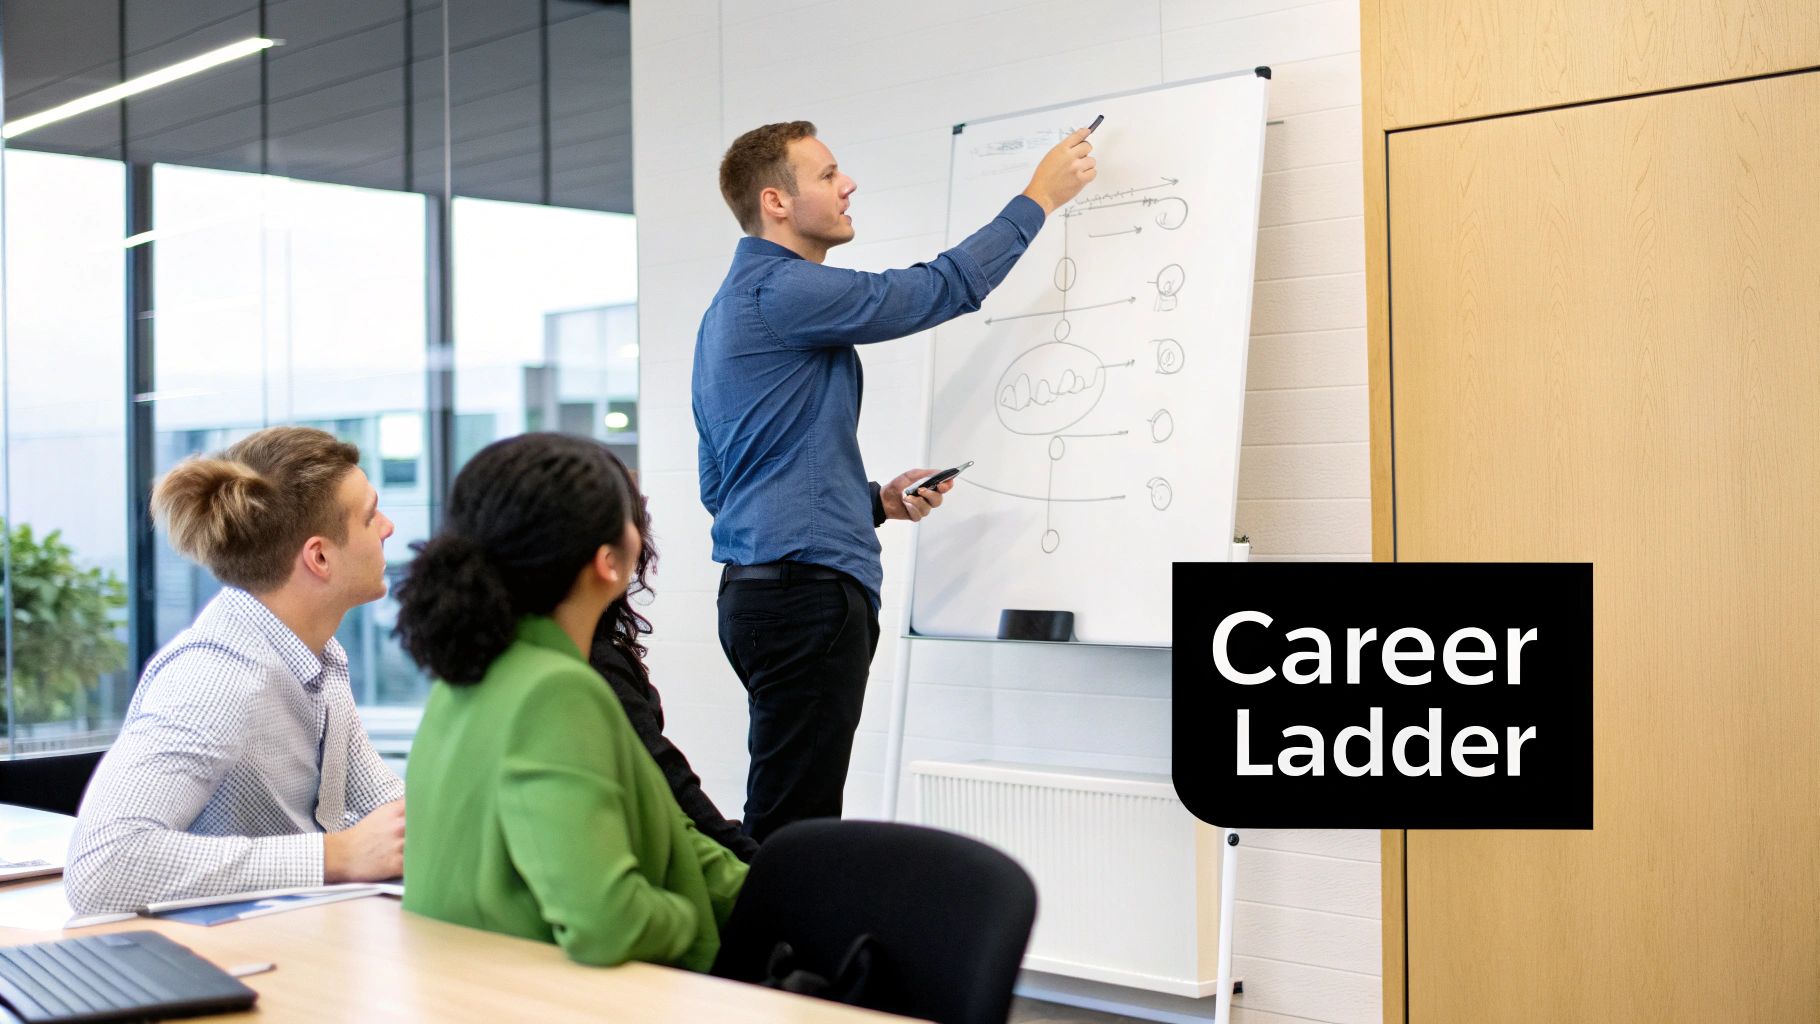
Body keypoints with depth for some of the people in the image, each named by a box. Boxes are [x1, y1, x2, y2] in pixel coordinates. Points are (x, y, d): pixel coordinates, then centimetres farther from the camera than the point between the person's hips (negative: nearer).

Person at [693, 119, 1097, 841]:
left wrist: (878, 501, 16)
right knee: (792, 837, -8)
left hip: (759, 588, 11)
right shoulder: (781, 291, -12)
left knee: (790, 828, 11)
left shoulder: (731, 308, 21)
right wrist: (1039, 197, 4)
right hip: (807, 592, -11)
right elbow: (940, 289, -9)